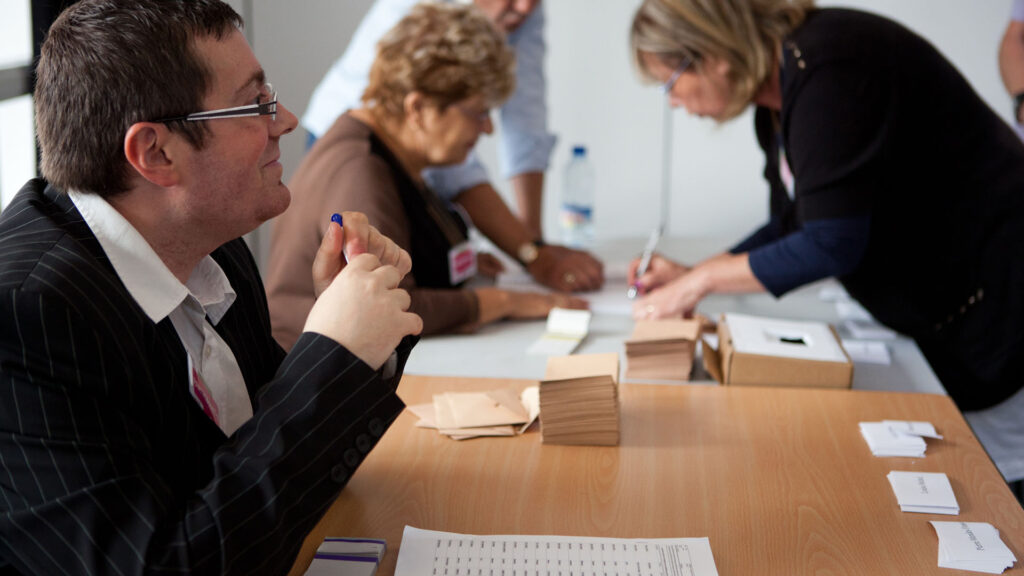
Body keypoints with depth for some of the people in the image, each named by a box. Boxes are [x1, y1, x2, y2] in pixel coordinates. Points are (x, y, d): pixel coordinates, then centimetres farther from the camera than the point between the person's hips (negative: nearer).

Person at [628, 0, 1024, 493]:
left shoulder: (825, 71, -25)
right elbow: (793, 226, 15)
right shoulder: (778, 102, 5)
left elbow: (832, 243, -27)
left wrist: (704, 280, -16)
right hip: (937, 310, 10)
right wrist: (690, 276, 5)